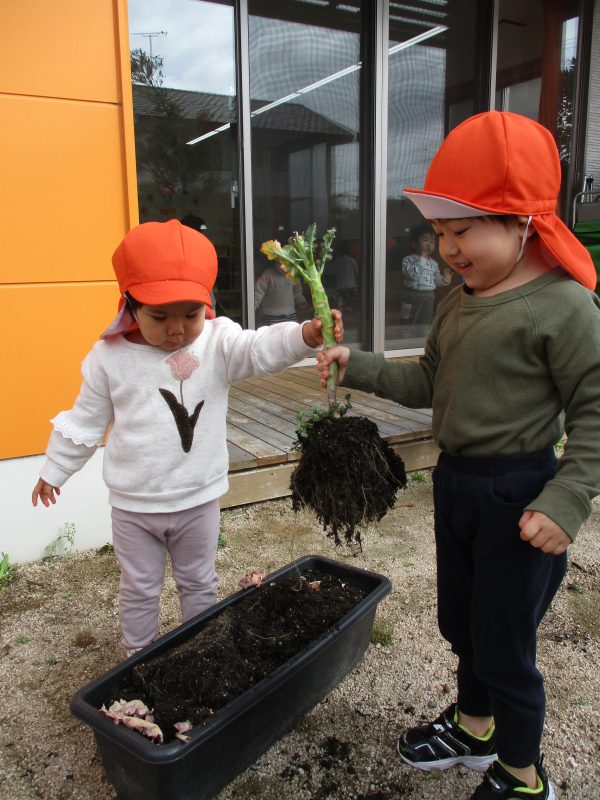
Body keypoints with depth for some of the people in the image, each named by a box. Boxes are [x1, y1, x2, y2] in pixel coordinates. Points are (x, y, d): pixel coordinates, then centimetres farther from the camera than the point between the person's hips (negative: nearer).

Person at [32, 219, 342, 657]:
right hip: (133, 506, 0)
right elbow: (85, 422, 3)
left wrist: (307, 335, -54)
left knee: (199, 584, 21)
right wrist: (54, 471, 13)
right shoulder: (109, 356, -10)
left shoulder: (218, 342, -14)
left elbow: (262, 349, -34)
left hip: (198, 500, 0)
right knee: (139, 590, 18)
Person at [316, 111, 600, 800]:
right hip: (455, 483, 8)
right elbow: (428, 384, 11)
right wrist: (355, 368, 1)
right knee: (460, 623, 23)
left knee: (503, 645, 7)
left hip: (517, 496, -8)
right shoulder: (457, 304, 6)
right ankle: (474, 725, 49)